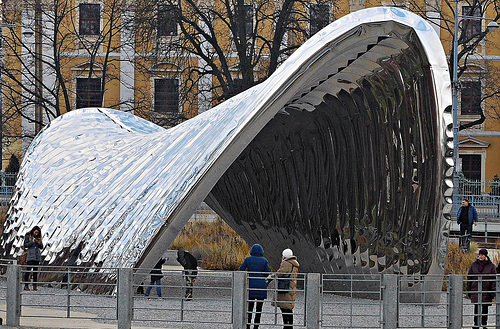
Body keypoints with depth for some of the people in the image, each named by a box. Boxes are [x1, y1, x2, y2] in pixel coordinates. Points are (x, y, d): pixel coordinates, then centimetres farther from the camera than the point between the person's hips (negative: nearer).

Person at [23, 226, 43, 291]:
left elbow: (41, 247, 15)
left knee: (36, 271, 4)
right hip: (30, 256, -4)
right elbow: (25, 245, -5)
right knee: (28, 271, -8)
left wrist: (40, 243, -6)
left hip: (37, 256, 4)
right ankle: (26, 285, -7)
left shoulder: (38, 238, 14)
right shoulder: (27, 237, 3)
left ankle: (35, 285, 5)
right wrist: (32, 242, -15)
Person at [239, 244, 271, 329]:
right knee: (259, 308, 4)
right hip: (261, 286, -1)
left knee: (250, 307, 9)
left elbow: (241, 269, -3)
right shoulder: (264, 261, -1)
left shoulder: (248, 259, 1)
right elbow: (268, 273, -1)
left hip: (251, 286, 1)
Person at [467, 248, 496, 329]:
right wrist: (469, 289, 6)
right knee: (476, 307, -4)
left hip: (486, 291, -1)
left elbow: (494, 279, 2)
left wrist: (493, 291, -5)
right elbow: (469, 277, 10)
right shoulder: (474, 265, 5)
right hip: (476, 290, 1)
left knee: (485, 308, 5)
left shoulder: (491, 266, 1)